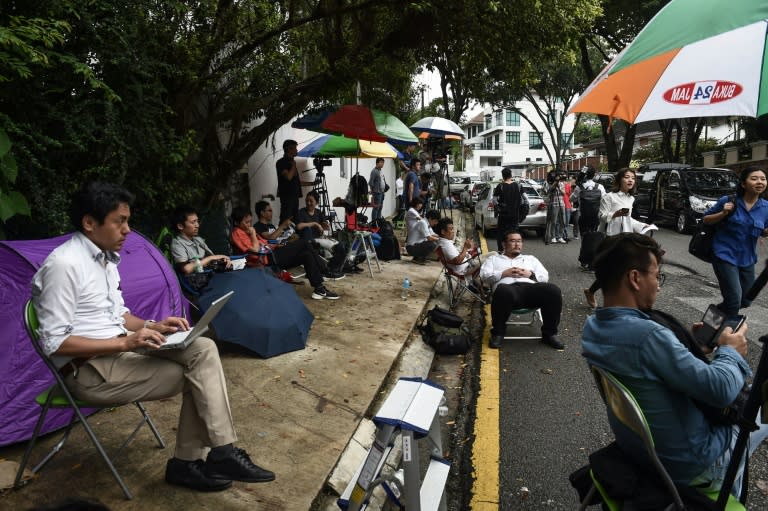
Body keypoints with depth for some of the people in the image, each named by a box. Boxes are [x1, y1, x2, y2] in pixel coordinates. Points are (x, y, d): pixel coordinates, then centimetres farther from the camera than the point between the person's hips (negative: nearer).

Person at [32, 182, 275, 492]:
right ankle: (222, 454, 2)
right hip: (89, 369, -8)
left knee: (203, 349, -11)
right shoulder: (64, 264, -19)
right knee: (197, 373, -15)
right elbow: (54, 343, -20)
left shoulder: (105, 257, 10)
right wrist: (125, 342, -25)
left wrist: (153, 327, 0)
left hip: (119, 350, 8)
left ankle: (188, 461, -5)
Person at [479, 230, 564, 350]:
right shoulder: (494, 258, 29)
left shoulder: (530, 258, 36)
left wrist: (530, 274, 3)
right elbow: (484, 276, 11)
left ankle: (549, 333, -13)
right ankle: (497, 333, -22)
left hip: (530, 287, 3)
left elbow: (545, 277, 23)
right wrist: (504, 273, -1)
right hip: (508, 287, -3)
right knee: (504, 292, -42)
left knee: (553, 291, -28)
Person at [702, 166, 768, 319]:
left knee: (745, 300, 16)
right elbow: (705, 220, 0)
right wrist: (723, 213, -19)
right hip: (725, 256, -5)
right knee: (734, 301, -11)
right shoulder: (728, 201, -10)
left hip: (747, 259, 5)